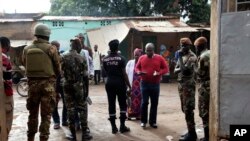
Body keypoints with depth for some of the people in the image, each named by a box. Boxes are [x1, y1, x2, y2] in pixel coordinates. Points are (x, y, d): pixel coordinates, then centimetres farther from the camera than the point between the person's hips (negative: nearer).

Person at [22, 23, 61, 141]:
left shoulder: (27, 49, 4)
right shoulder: (51, 49, -7)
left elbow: (25, 65, 5)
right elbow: (58, 67, -2)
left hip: (32, 83, 4)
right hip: (47, 83, -4)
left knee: (33, 113, 18)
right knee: (46, 114, 4)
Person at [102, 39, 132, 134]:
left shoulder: (105, 59, 3)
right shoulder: (121, 58, -9)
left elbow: (106, 72, 11)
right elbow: (124, 73, -10)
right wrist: (129, 85, -5)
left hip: (109, 83, 3)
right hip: (120, 83, -3)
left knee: (111, 105, 6)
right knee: (122, 104, 8)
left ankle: (114, 127, 10)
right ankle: (122, 126, 8)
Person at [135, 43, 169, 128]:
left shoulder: (159, 58, 1)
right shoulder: (142, 58, 4)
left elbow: (166, 68, 2)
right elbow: (137, 67, 12)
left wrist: (159, 73, -16)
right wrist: (139, 72, -11)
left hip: (155, 84, 1)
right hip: (144, 84, 0)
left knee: (154, 103, 6)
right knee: (144, 102, -2)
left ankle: (153, 121, 17)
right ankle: (143, 121, 11)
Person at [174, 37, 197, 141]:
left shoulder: (192, 57, -11)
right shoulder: (182, 56, 16)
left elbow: (185, 69, -23)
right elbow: (175, 70, 13)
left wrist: (180, 57, -17)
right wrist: (180, 69, -8)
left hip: (188, 85, -9)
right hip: (181, 84, 9)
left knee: (188, 110, -7)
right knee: (185, 109, 13)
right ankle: (190, 131, 22)